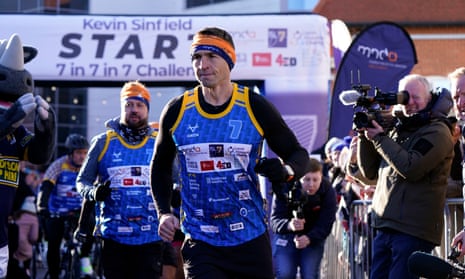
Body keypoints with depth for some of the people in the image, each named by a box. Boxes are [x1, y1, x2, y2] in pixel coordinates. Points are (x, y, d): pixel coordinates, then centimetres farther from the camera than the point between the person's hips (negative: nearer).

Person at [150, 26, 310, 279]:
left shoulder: (255, 107, -3)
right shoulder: (177, 111, 2)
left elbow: (298, 154, 7)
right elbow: (161, 166, 18)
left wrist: (285, 171, -17)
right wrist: (164, 213, 5)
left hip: (251, 240, 0)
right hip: (200, 244, 0)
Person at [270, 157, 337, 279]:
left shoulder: (328, 192, -21)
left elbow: (325, 226, -24)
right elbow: (274, 220, -27)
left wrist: (309, 238, -45)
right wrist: (289, 225, -51)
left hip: (313, 236, 0)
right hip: (286, 234, 0)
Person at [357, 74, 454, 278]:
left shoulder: (437, 132, -5)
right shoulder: (397, 130, 19)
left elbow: (412, 168, -18)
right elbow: (370, 172, 17)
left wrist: (380, 139, -12)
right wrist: (365, 137, 4)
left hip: (413, 230, -8)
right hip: (384, 227, 8)